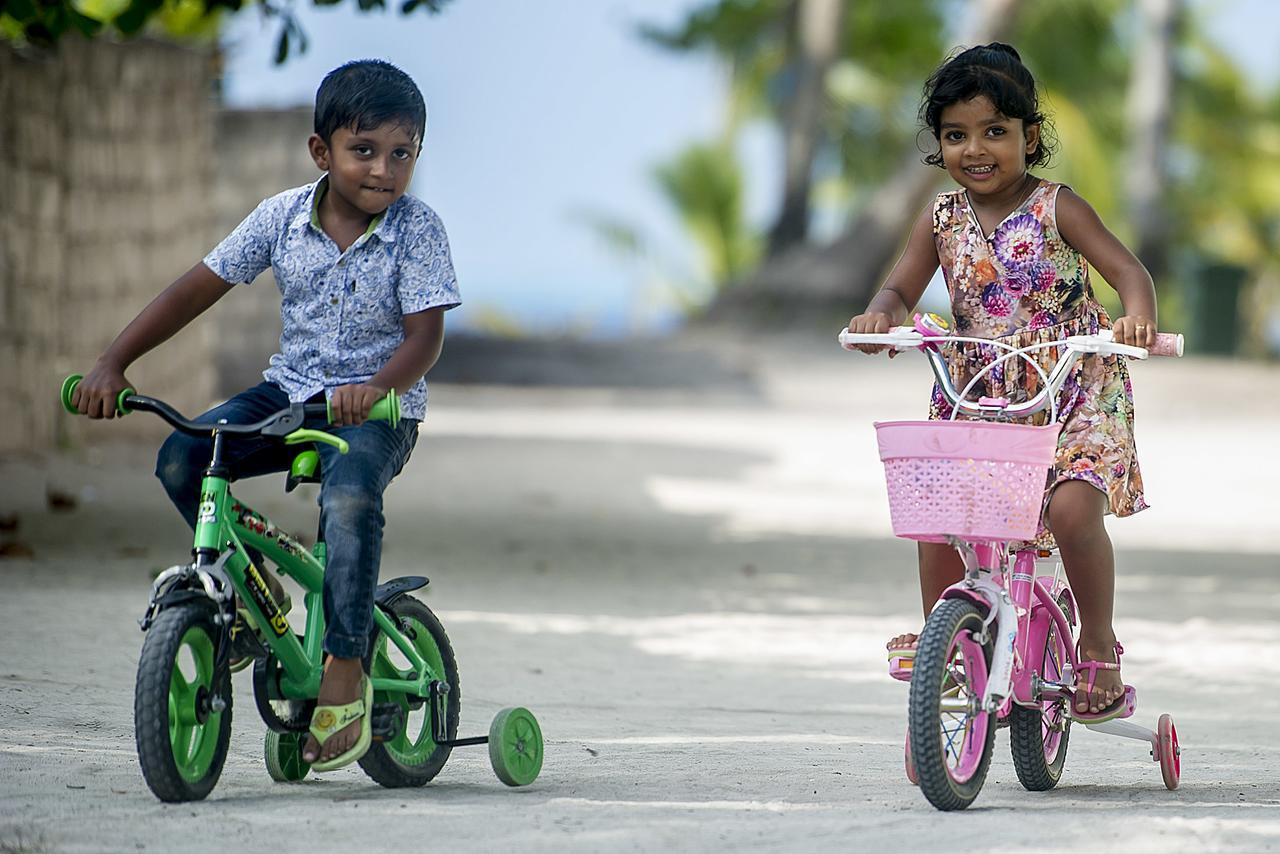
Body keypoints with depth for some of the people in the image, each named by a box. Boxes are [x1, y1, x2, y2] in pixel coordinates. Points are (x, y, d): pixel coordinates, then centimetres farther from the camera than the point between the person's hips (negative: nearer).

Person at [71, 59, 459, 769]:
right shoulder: (283, 216, -1)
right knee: (180, 459, -19)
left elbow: (424, 336, -16)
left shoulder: (417, 231, -10)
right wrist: (112, 363, -7)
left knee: (350, 497, -36)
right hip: (290, 391, 4)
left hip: (380, 409, -4)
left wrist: (376, 387, -38)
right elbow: (201, 286, 1)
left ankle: (346, 670, -28)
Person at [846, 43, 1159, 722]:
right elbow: (902, 287, 4)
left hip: (1074, 394, -4)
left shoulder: (1055, 208, -8)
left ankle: (1099, 648, -6)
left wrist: (1138, 317, -36)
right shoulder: (943, 219, 3)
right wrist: (880, 314, -21)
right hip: (975, 399, 4)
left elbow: (1126, 269, -14)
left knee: (1073, 508, -24)